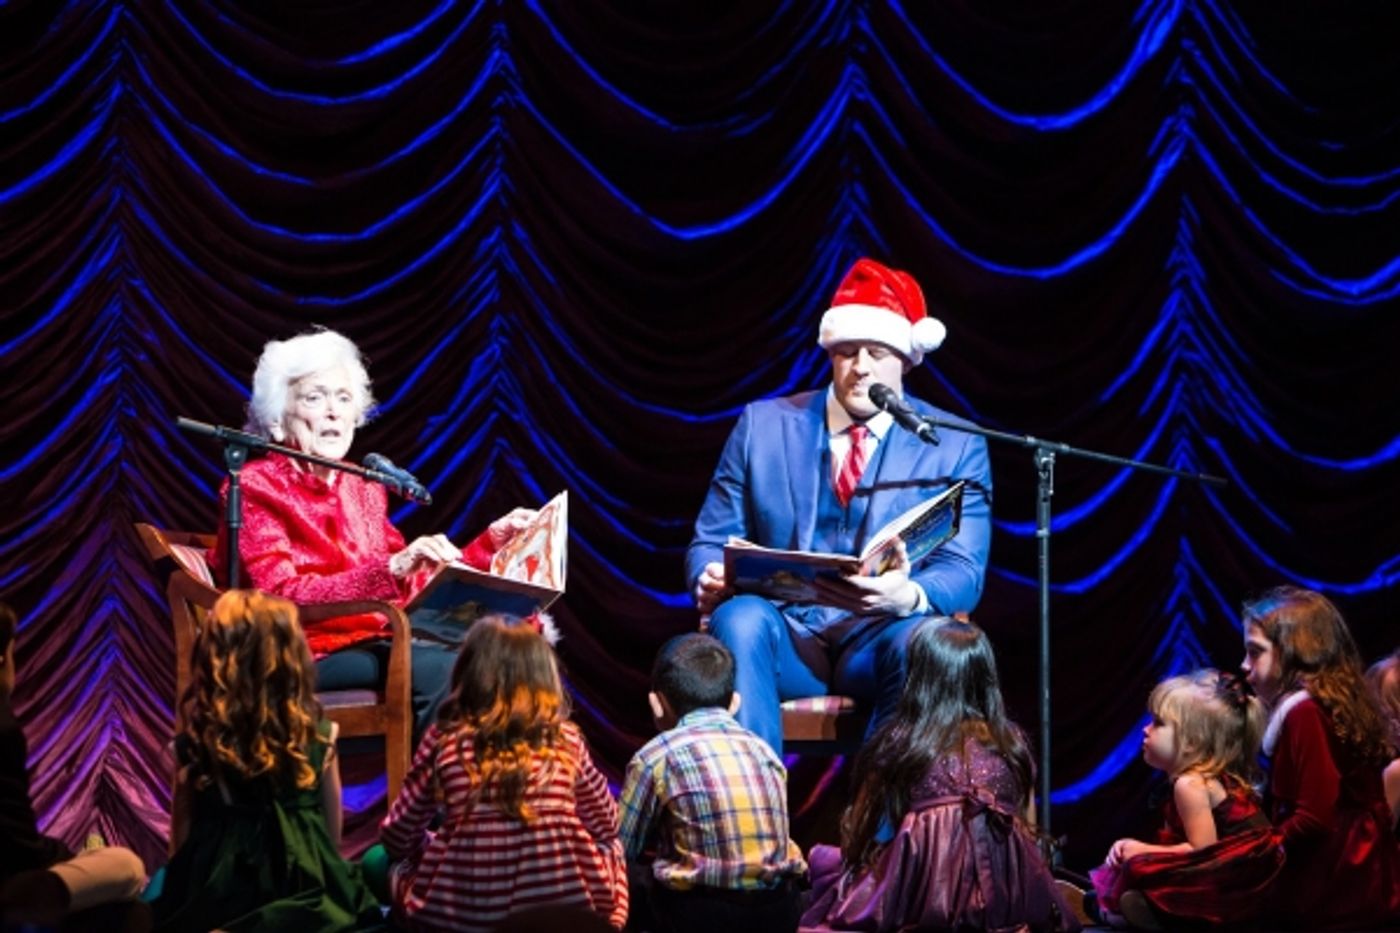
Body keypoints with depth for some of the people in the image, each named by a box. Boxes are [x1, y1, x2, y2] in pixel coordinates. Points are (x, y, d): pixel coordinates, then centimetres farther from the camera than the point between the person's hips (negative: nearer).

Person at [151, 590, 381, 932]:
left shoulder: (196, 740, -6)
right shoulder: (316, 734, -4)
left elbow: (182, 833, 0)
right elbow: (333, 832, 3)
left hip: (216, 903, 0)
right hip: (303, 887, 0)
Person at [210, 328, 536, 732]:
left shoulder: (363, 489, 19)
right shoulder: (255, 488, -3)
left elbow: (415, 584, 17)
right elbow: (282, 598, -18)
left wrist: (492, 541, 9)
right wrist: (391, 569, -28)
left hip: (381, 641, 6)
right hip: (307, 654, -6)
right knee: (446, 669, -32)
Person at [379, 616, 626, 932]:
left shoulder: (445, 740, -1)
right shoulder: (566, 739, 3)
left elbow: (397, 834, 6)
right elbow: (606, 823, 15)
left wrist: (437, 842, 28)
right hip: (569, 907, 2)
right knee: (610, 844, 32)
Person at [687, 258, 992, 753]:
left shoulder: (956, 447, 6)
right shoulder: (764, 424, 9)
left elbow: (963, 571, -4)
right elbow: (711, 541, 10)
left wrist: (908, 597, -28)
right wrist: (711, 579, -16)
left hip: (878, 641, -1)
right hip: (783, 634, 1)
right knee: (741, 617, -33)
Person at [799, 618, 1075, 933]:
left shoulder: (897, 743, 2)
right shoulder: (1011, 741, 10)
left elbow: (858, 836, 12)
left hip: (920, 900, -2)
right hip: (1008, 901, 2)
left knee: (824, 860, 21)